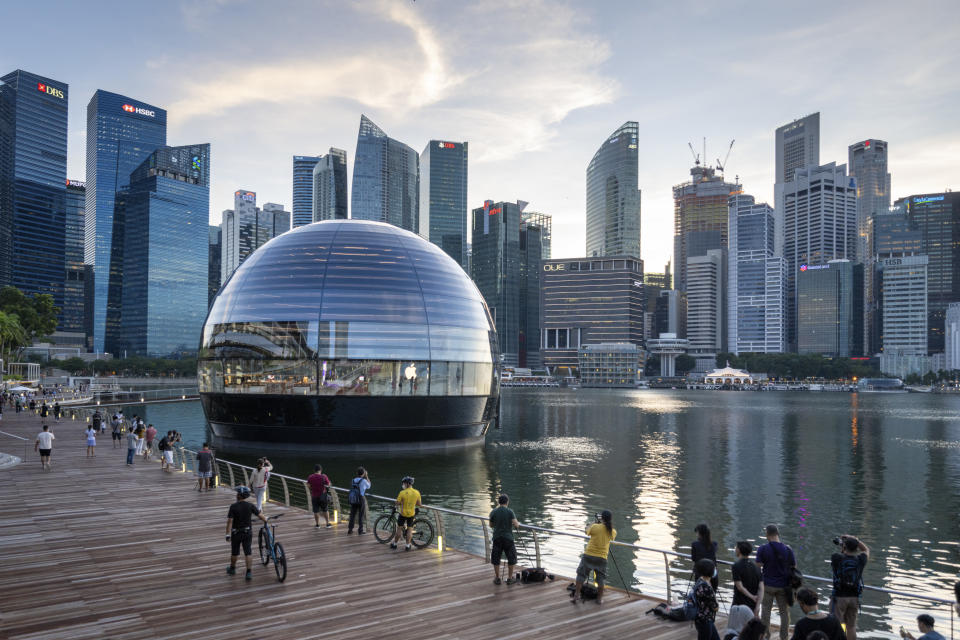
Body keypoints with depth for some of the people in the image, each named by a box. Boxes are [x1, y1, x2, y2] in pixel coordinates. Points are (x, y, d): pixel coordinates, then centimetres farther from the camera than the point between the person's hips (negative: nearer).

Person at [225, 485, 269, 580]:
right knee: (247, 553, 4)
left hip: (236, 533, -2)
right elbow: (260, 516, -4)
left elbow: (230, 521, -18)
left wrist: (228, 534, -15)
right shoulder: (250, 506, -7)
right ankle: (249, 572, -3)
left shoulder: (233, 506, -15)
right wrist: (265, 519, 17)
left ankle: (232, 569, 36)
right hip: (248, 532, 2)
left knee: (234, 552, 16)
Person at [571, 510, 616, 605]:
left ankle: (576, 595, 8)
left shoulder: (595, 527, -8)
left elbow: (587, 531, 11)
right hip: (602, 558, 2)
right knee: (600, 578, 13)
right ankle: (600, 598, 16)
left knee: (581, 574, 10)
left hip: (588, 555, -2)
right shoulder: (613, 532, -1)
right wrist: (608, 523, 23)